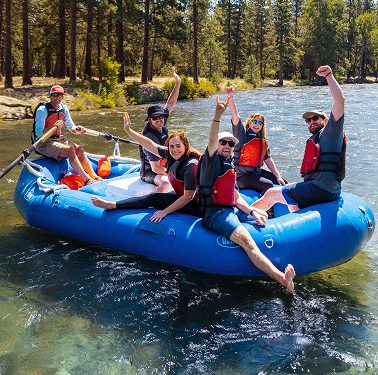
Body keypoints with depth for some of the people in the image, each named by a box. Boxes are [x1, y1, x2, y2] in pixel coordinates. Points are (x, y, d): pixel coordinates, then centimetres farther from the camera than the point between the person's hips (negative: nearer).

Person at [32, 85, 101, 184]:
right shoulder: (42, 110, -15)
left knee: (79, 149, -16)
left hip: (59, 139, 7)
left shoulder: (63, 109, 6)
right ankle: (87, 180, -30)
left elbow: (71, 127, 15)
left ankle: (94, 176, -21)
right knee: (69, 150, -27)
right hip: (43, 143, -7)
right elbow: (38, 133, -22)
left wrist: (77, 130, -9)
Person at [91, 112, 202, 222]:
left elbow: (188, 196, -27)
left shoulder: (190, 165, -27)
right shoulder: (171, 155, -2)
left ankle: (111, 205, 1)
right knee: (153, 197, 5)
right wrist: (128, 130, 4)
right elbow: (150, 145, 5)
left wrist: (165, 211, -25)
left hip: (195, 205, -8)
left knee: (154, 198, -8)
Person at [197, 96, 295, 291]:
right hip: (215, 212, -10)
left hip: (233, 210, 10)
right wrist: (217, 115, -34)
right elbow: (212, 139, -19)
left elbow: (236, 198, 19)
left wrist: (252, 211, 1)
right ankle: (282, 279, -47)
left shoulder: (230, 168, 24)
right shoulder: (211, 160, 2)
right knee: (247, 241, -30)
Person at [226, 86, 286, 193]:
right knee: (268, 185, -26)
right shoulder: (242, 133, -3)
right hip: (243, 176, -8)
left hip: (257, 171, 8)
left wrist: (278, 176, 3)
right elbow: (235, 115, -17)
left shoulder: (262, 141, 15)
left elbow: (268, 160, 12)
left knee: (283, 183, 8)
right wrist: (231, 97, -30)